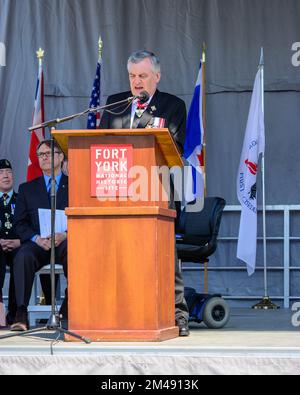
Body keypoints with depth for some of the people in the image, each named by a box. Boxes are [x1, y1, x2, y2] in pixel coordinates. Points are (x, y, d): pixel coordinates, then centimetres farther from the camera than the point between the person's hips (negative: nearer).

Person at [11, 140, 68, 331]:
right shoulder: (27, 189, 19)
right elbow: (20, 224, 11)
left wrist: (65, 235, -14)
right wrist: (37, 238, -10)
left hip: (66, 242, -1)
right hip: (37, 244, 1)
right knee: (22, 257, -34)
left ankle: (69, 309, -25)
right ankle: (21, 314, -37)